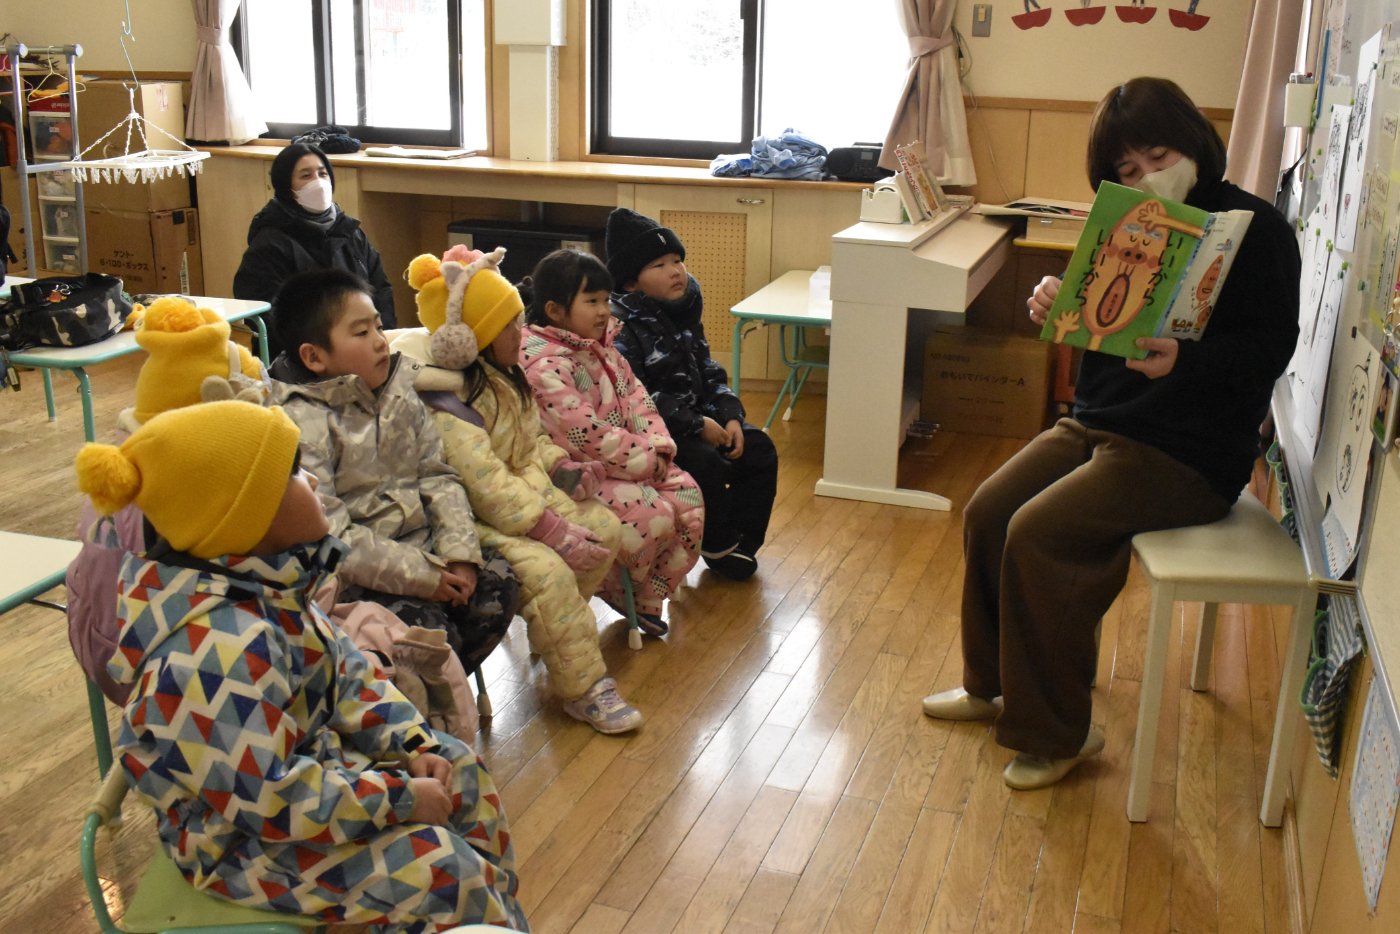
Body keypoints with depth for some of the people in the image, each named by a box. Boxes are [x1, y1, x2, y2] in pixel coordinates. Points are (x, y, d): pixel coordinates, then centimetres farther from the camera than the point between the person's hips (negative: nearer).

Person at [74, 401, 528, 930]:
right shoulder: (221, 651, -37)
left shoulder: (261, 583, -8)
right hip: (242, 837, -9)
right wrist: (401, 799, -22)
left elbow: (342, 669, 5)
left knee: (461, 772, 13)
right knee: (439, 867, -17)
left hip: (306, 757, 10)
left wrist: (413, 743, -4)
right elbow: (270, 799, -33)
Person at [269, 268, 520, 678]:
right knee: (428, 629, -25)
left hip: (419, 546, 7)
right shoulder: (300, 424, -17)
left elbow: (436, 475, 7)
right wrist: (423, 576, -22)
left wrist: (459, 552, -10)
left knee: (498, 581, -9)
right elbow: (326, 535, -22)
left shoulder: (398, 391, 6)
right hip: (354, 574, -7)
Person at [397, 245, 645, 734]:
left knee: (606, 528, -1)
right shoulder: (445, 401, -23)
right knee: (548, 570, -28)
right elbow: (487, 487, -29)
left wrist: (562, 466, -4)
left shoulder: (501, 376, 6)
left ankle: (556, 633, 16)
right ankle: (584, 687, -11)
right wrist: (556, 532, -29)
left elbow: (532, 441, 19)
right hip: (473, 519, -9)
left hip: (528, 490, 9)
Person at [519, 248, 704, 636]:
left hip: (632, 462, 9)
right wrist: (646, 459, -19)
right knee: (654, 515, -24)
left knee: (688, 496, -5)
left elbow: (636, 398, 7)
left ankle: (647, 597, 7)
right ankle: (616, 590, 6)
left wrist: (658, 447, -10)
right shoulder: (545, 366, -22)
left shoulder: (602, 348, 10)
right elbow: (588, 435, -26)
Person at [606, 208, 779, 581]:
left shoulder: (684, 313, 9)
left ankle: (741, 538, 10)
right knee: (705, 464, -29)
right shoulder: (620, 327, -18)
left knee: (759, 450, 0)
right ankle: (717, 544, -5)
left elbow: (708, 371, 14)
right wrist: (697, 425, -24)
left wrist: (730, 416, -3)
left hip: (696, 416, 9)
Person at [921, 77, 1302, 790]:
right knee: (987, 514, -4)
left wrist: (1182, 359, -33)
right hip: (1097, 422, 8)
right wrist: (1057, 308, -8)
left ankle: (1055, 734, -6)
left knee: (1039, 533, -22)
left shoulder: (1255, 230, -9)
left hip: (1188, 451, -8)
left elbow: (1269, 351, -15)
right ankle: (993, 684, 17)